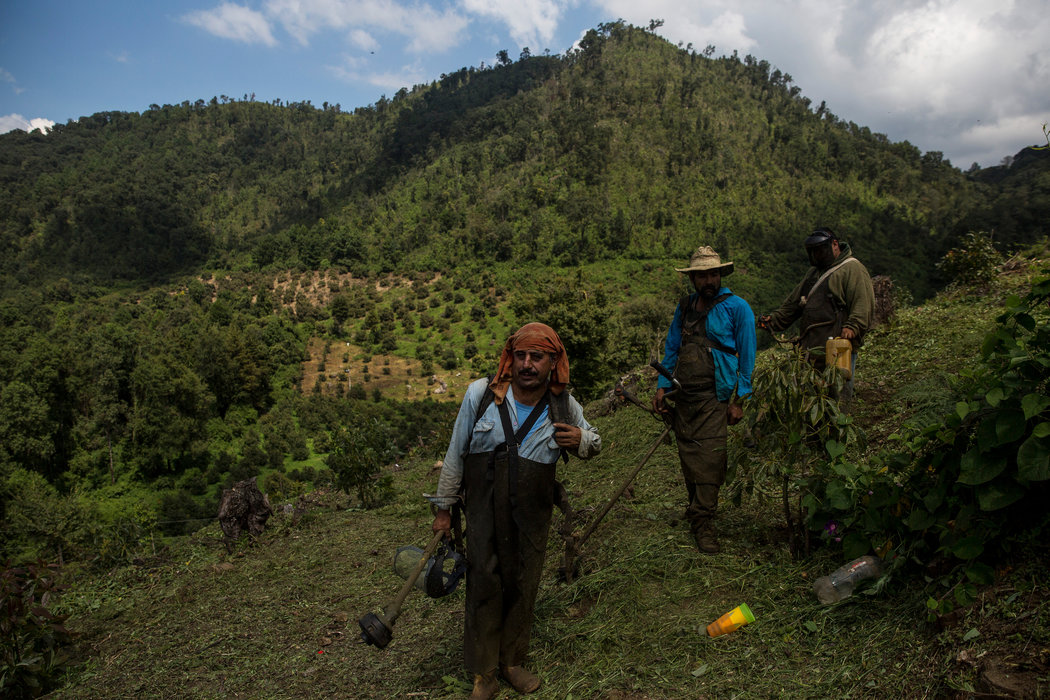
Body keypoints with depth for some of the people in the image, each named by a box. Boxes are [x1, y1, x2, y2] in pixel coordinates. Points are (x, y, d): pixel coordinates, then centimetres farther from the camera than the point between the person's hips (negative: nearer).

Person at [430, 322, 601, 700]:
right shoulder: (480, 394, -10)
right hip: (484, 512, -1)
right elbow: (456, 454, 0)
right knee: (483, 587, 4)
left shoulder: (564, 407, -5)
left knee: (523, 588, 13)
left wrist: (580, 441, -11)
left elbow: (593, 442, 14)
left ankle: (512, 661, 38)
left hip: (532, 518, 2)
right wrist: (444, 508, 5)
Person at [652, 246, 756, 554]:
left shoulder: (737, 307, -3)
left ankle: (703, 523, -1)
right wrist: (662, 386, 8)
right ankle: (697, 509, 27)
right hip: (684, 395, 5)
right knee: (688, 455, 10)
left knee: (710, 457, -9)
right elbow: (671, 347, 17)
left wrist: (739, 400, -8)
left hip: (715, 396, -5)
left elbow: (746, 356, -4)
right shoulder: (684, 306, 13)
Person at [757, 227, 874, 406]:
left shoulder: (853, 269, 0)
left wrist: (852, 327, -27)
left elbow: (863, 304, -13)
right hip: (811, 349, 8)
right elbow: (794, 302, 30)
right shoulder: (815, 271, 27)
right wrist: (775, 319, 19)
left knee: (836, 402, -9)